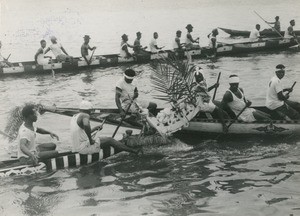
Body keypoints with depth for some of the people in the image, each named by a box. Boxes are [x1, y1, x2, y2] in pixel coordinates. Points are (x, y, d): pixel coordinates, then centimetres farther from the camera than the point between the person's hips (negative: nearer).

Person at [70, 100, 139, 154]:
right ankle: (133, 151, 13)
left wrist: (95, 128, 23)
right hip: (85, 147, -9)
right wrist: (91, 140, -25)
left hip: (77, 146, 9)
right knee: (110, 140, 3)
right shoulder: (85, 116, -15)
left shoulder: (74, 117, 14)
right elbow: (86, 125, -38)